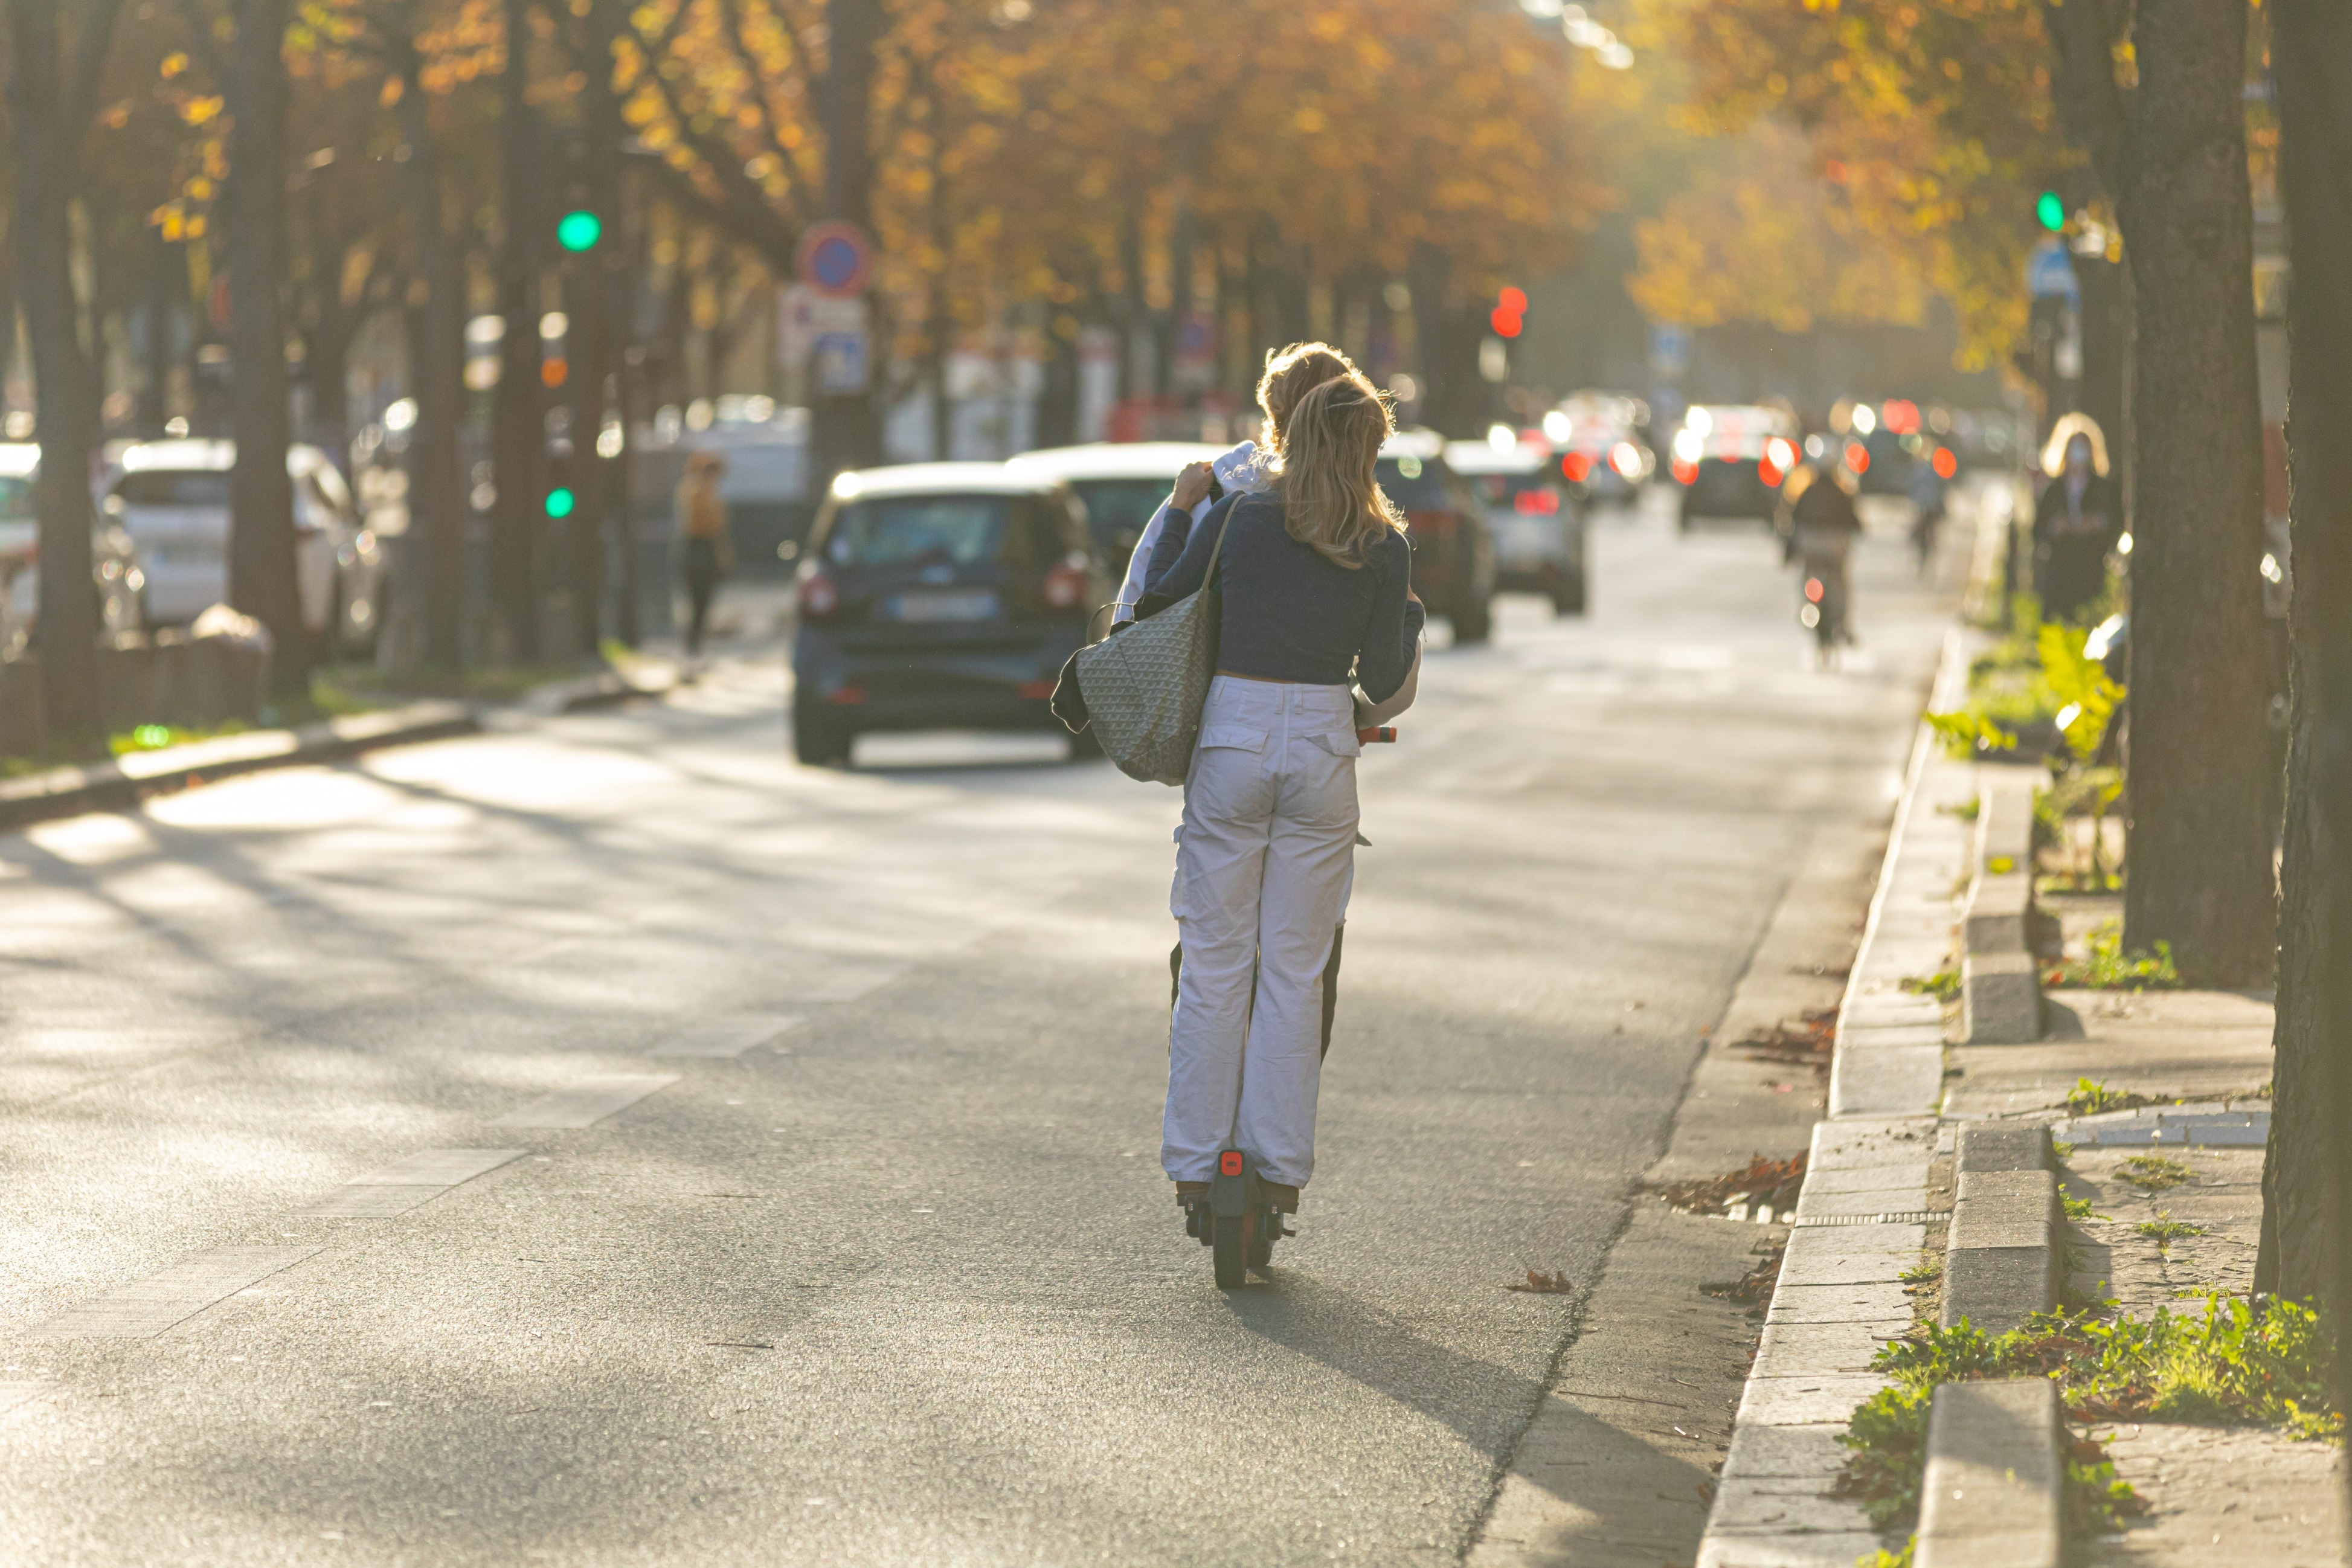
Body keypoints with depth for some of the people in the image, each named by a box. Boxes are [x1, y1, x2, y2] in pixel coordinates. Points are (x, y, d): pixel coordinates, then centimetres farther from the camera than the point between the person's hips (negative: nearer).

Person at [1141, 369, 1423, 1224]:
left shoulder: (1238, 517, -4)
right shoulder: (1384, 549, -2)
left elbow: (1158, 603, 6)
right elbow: (1383, 680, 0)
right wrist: (1411, 614, 18)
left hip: (1232, 741, -1)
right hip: (1324, 749, 1)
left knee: (1213, 964, 7)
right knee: (1294, 971, 8)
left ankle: (1197, 1162, 9)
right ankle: (1280, 1168, 7)